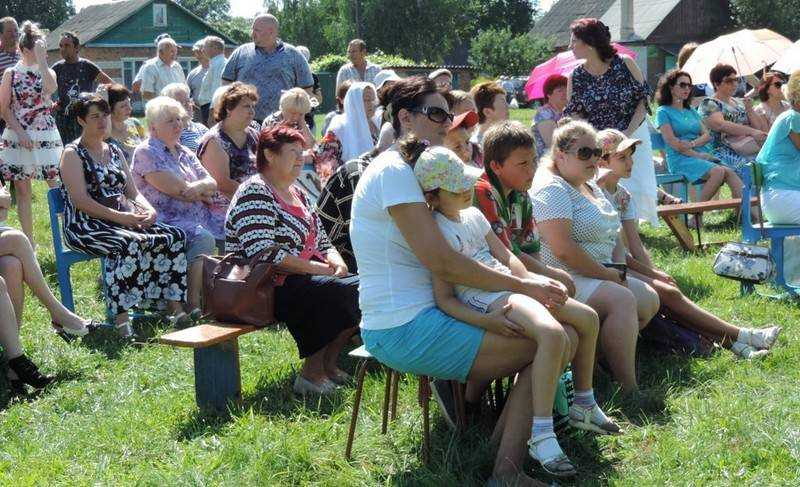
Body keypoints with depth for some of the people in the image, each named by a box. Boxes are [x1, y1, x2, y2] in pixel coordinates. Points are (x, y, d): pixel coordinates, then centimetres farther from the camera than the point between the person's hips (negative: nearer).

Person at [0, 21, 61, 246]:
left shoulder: (48, 72, 4)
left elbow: (50, 89, -21)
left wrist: (41, 59, -18)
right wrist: (20, 132, -12)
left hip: (46, 136, 0)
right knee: (22, 189, 4)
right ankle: (29, 240, 11)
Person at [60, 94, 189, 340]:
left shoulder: (115, 152, 22)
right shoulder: (73, 154, 0)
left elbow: (132, 191, 19)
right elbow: (81, 201, -12)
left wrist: (148, 209, -4)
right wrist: (119, 217, -20)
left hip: (124, 220, 7)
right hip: (86, 226, -7)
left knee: (175, 236, -15)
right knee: (130, 244, -38)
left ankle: (176, 308, -17)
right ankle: (121, 321, -38)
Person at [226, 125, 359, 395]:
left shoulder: (297, 193, 20)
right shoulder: (255, 193, -10)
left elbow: (322, 241, 23)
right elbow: (262, 252, -22)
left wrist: (336, 261, -1)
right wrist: (317, 268, -20)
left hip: (307, 278, 9)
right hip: (271, 289, -9)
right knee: (343, 292, -28)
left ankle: (327, 363, -1)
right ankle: (312, 372, -16)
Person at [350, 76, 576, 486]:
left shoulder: (404, 170, 17)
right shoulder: (394, 171, -15)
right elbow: (441, 260, -22)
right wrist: (523, 287, -16)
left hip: (422, 316, 10)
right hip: (404, 330, -10)